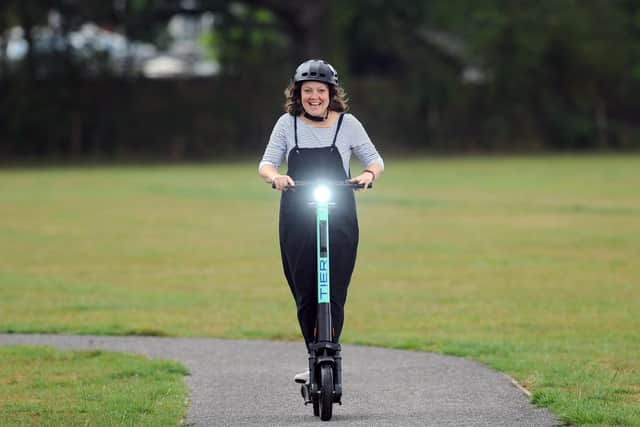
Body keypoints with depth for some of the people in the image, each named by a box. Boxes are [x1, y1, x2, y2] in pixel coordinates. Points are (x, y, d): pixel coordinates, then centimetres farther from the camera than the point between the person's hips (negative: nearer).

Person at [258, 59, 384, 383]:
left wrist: (369, 174, -15)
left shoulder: (347, 124, 2)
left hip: (339, 220, -2)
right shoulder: (287, 124, 5)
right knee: (304, 294, 2)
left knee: (333, 294, -10)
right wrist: (275, 176, -19)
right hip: (297, 221, 2)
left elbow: (374, 160, 8)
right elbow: (267, 163, 4)